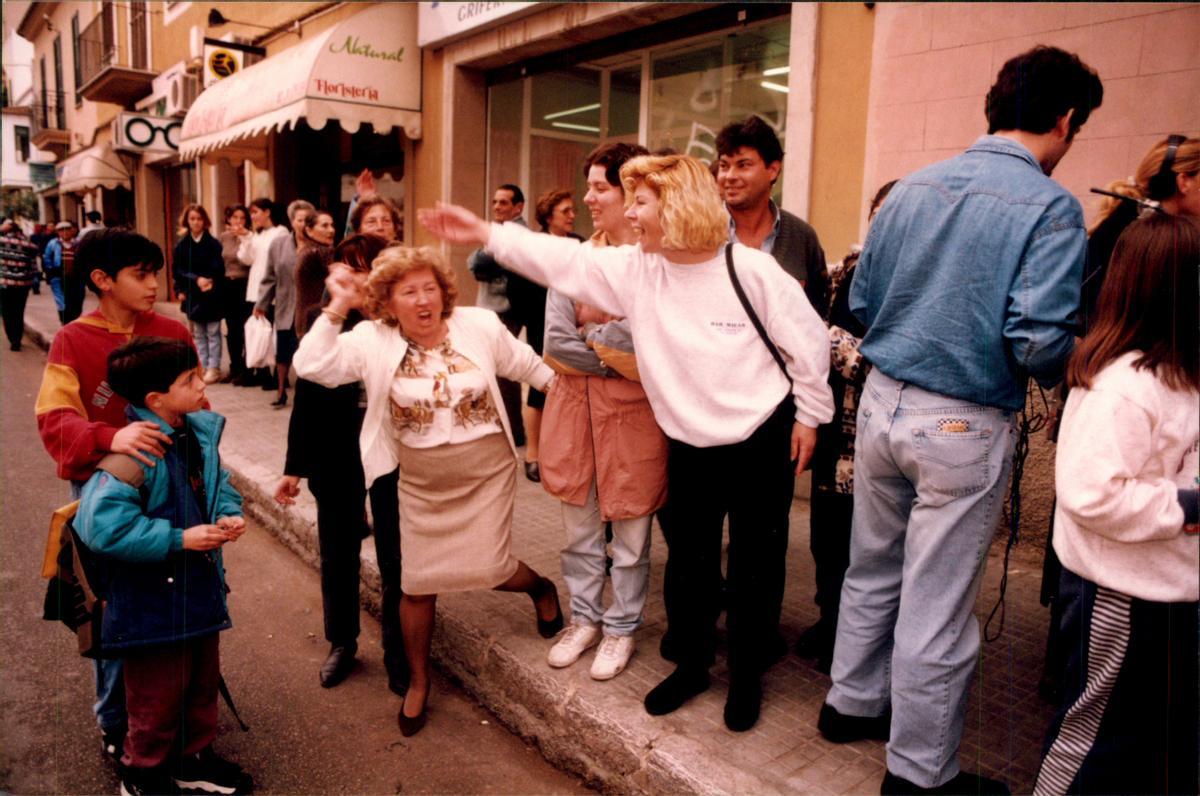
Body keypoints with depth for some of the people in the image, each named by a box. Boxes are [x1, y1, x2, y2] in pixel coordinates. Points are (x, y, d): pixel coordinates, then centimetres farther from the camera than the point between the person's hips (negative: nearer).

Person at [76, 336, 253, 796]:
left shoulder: (200, 432, 0)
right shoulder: (133, 452, -25)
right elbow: (101, 525, -29)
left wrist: (230, 515, -7)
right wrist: (179, 539, -25)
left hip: (200, 589, 8)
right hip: (153, 601, -8)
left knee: (203, 681, 22)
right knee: (159, 695, 11)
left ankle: (195, 759, 43)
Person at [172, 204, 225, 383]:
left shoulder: (213, 244, -3)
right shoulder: (182, 245, 7)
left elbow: (218, 269, -7)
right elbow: (178, 270, 1)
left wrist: (209, 282, -20)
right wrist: (196, 279, -13)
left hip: (211, 295, -3)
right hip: (192, 296, 4)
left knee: (213, 333, 0)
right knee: (198, 334, 9)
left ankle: (213, 368, 4)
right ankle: (203, 367, 14)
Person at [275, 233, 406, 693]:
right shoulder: (323, 320, -3)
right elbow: (306, 394, 0)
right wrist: (294, 467, 2)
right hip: (336, 457, 2)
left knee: (395, 562, 8)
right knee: (338, 559, 17)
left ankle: (398, 656, 26)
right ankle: (341, 643, 39)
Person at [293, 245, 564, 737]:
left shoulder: (480, 325, -6)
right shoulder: (371, 341, -8)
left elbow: (527, 365, 8)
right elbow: (311, 366, -18)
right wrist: (337, 309, -23)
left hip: (487, 470, -1)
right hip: (421, 483, 1)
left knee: (488, 571, -3)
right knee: (418, 583, 9)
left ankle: (539, 586, 36)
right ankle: (418, 682, 32)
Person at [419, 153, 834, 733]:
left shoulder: (751, 270, -15)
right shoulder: (634, 268, -3)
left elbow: (807, 340, -6)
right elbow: (562, 260, -3)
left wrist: (809, 415, -1)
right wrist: (485, 234, -7)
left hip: (762, 440, -3)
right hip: (690, 446, 4)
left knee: (756, 565, 9)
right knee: (688, 563, 14)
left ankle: (748, 674, 29)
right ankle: (691, 663, 35)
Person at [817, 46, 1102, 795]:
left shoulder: (913, 187, 4)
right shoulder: (1052, 207, -12)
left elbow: (862, 300, 6)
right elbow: (1040, 340, -19)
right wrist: (1061, 371, 2)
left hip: (883, 402, 6)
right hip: (964, 425, -5)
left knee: (871, 570, 21)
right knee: (936, 606, 7)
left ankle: (853, 701, 40)